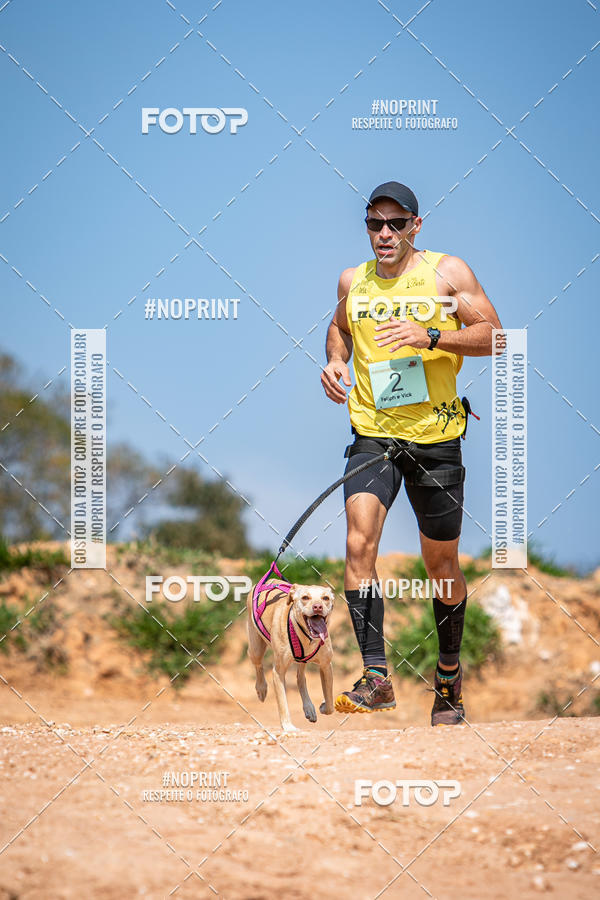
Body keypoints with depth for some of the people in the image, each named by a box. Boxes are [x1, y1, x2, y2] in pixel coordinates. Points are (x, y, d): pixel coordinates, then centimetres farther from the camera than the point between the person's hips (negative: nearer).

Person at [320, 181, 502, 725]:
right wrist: (336, 360, 7)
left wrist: (429, 337, -19)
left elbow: (493, 336, -5)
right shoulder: (353, 282, 9)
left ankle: (449, 672, 29)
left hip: (435, 435, -1)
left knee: (441, 563, 8)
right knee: (360, 542, -21)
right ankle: (376, 675, -23)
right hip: (372, 433, 2)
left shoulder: (447, 272, -1)